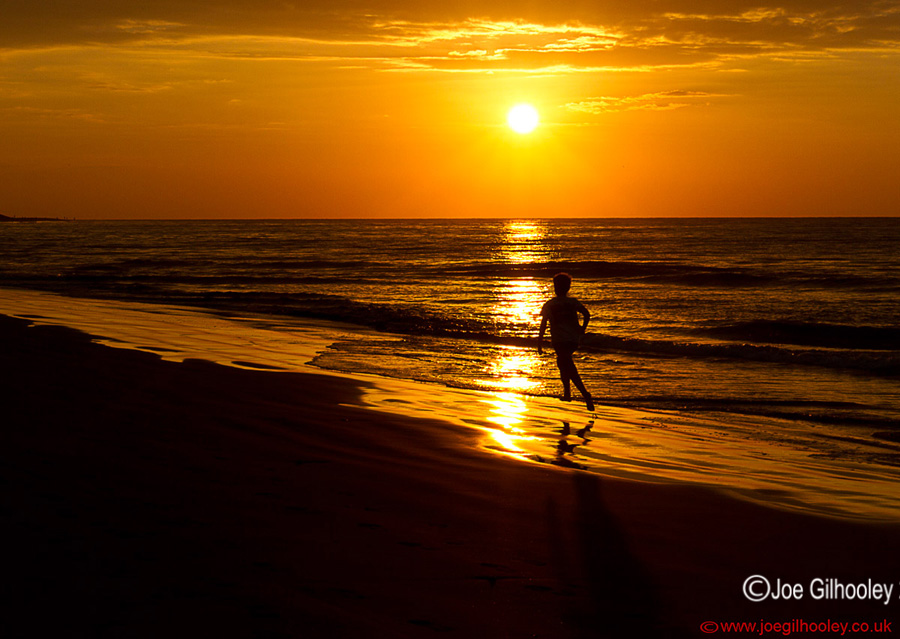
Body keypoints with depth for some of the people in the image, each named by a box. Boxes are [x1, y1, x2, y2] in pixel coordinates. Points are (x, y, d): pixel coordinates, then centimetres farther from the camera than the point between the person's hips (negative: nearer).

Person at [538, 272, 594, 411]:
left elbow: (543, 324, -3)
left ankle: (586, 395, -27)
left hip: (559, 341, -4)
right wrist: (582, 329, 6)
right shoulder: (573, 302, 7)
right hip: (574, 340, 4)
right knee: (562, 362, 27)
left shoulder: (549, 305, 0)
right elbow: (587, 314, -6)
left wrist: (540, 343, 2)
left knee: (570, 368, -11)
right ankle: (567, 393, 26)